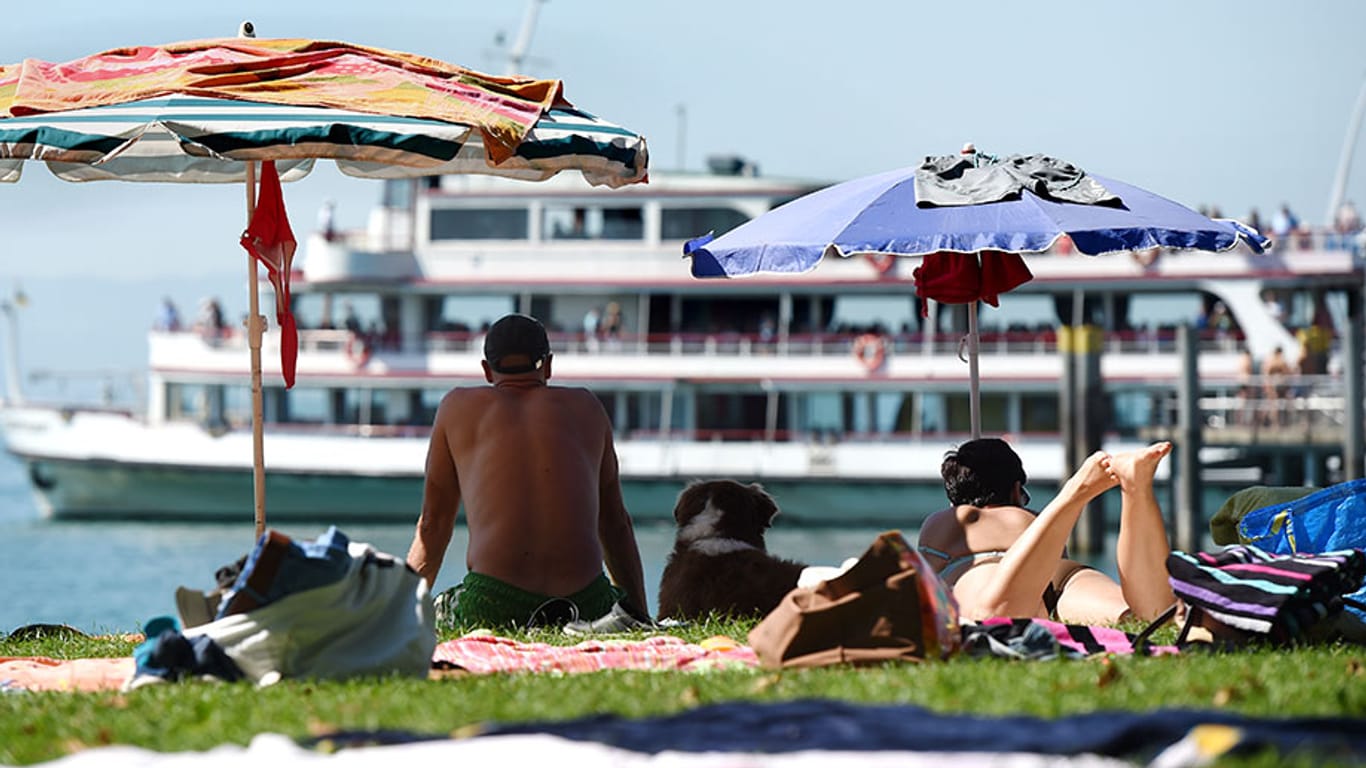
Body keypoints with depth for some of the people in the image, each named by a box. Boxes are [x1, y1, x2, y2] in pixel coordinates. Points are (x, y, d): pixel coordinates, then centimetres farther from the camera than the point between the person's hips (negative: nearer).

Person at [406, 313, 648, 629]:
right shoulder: (585, 406, 22)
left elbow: (433, 524, 20)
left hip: (493, 602, -3)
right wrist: (642, 620, 32)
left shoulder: (459, 406, 18)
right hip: (584, 600, 3)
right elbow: (615, 523, 26)